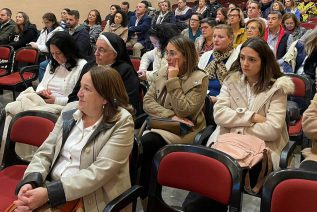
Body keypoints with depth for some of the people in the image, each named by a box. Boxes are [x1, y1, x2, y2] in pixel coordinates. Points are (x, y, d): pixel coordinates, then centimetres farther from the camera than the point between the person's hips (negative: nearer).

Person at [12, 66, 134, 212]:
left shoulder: (122, 122, -10)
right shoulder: (71, 110, 6)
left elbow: (100, 172, -18)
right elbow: (45, 152, 7)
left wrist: (49, 193, -23)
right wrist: (29, 182, -12)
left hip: (89, 200, -5)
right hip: (51, 188, 5)